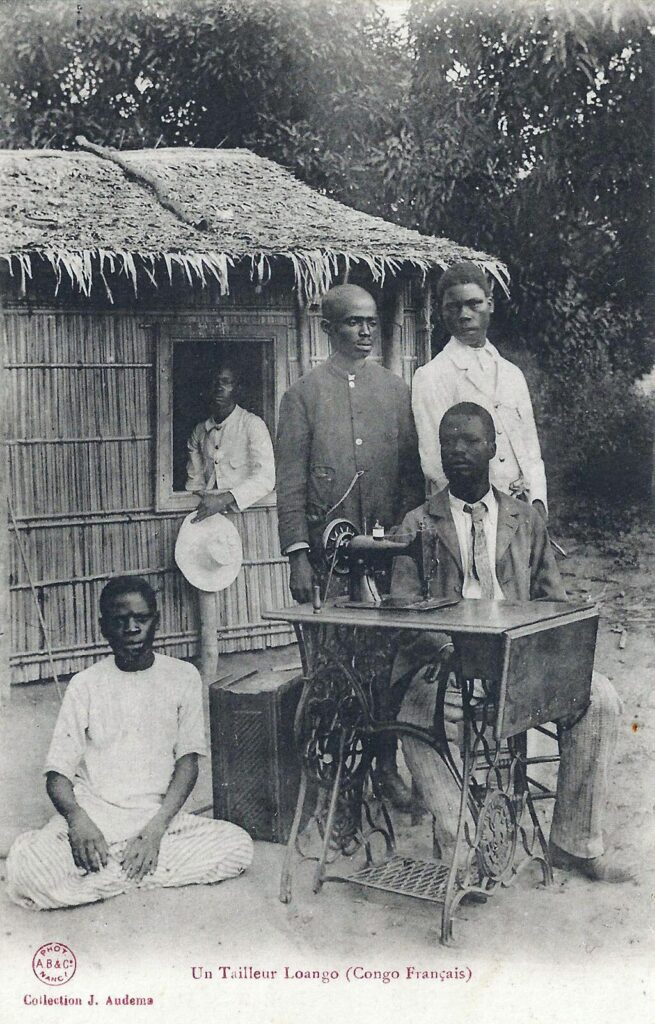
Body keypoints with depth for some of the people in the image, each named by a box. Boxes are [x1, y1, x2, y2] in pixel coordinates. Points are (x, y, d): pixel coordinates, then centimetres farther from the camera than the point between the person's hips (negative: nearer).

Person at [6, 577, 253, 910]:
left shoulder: (182, 677, 5)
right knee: (25, 868, -31)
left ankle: (104, 874, -15)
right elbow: (57, 771, 2)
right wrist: (76, 817, -21)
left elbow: (188, 760, 0)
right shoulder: (85, 685, 4)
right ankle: (135, 870, -13)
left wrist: (156, 827, -15)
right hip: (92, 816, -2)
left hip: (157, 816, 2)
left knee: (238, 846, -23)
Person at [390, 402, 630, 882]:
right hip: (447, 663, -2)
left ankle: (576, 843, -8)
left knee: (600, 698, -22)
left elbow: (554, 602, 13)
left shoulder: (526, 520, 16)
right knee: (419, 711, -34)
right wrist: (450, 651, -21)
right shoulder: (418, 526, 8)